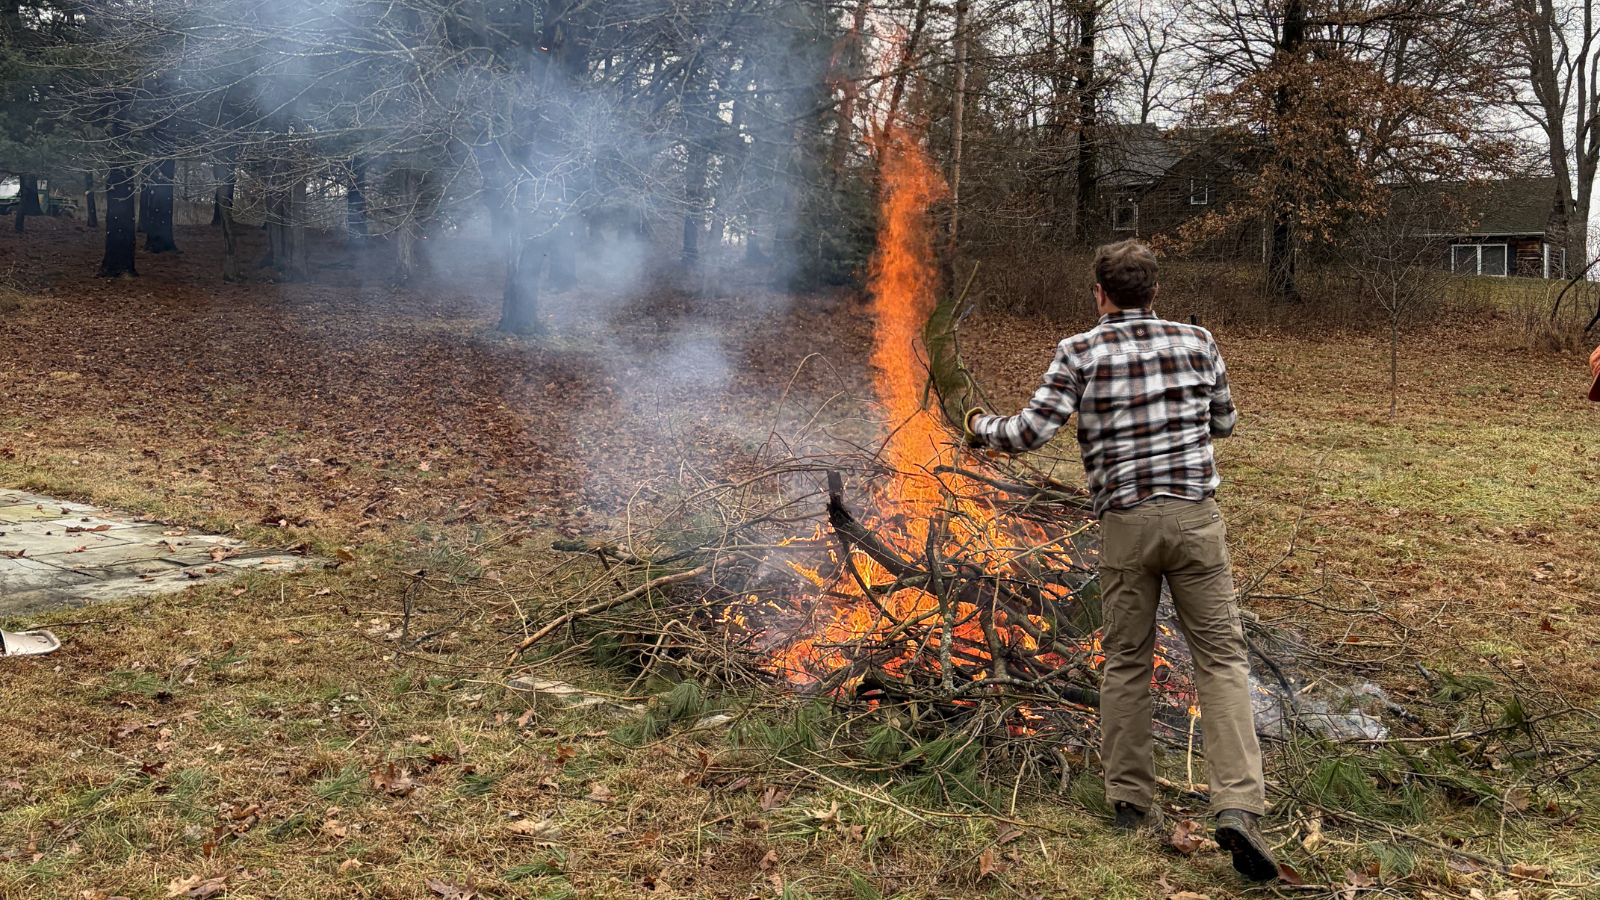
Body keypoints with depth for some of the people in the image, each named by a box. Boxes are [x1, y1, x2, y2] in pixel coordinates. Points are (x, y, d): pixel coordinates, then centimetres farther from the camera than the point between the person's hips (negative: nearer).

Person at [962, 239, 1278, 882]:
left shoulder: (1080, 353, -3)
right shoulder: (1197, 342, 5)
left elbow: (1033, 432, -8)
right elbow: (1224, 423, 16)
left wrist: (981, 428, 11)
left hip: (1124, 522, -1)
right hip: (1195, 516, 1)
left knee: (1125, 661, 12)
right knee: (1220, 656, 4)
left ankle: (1132, 803, 21)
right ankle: (1237, 807, -7)